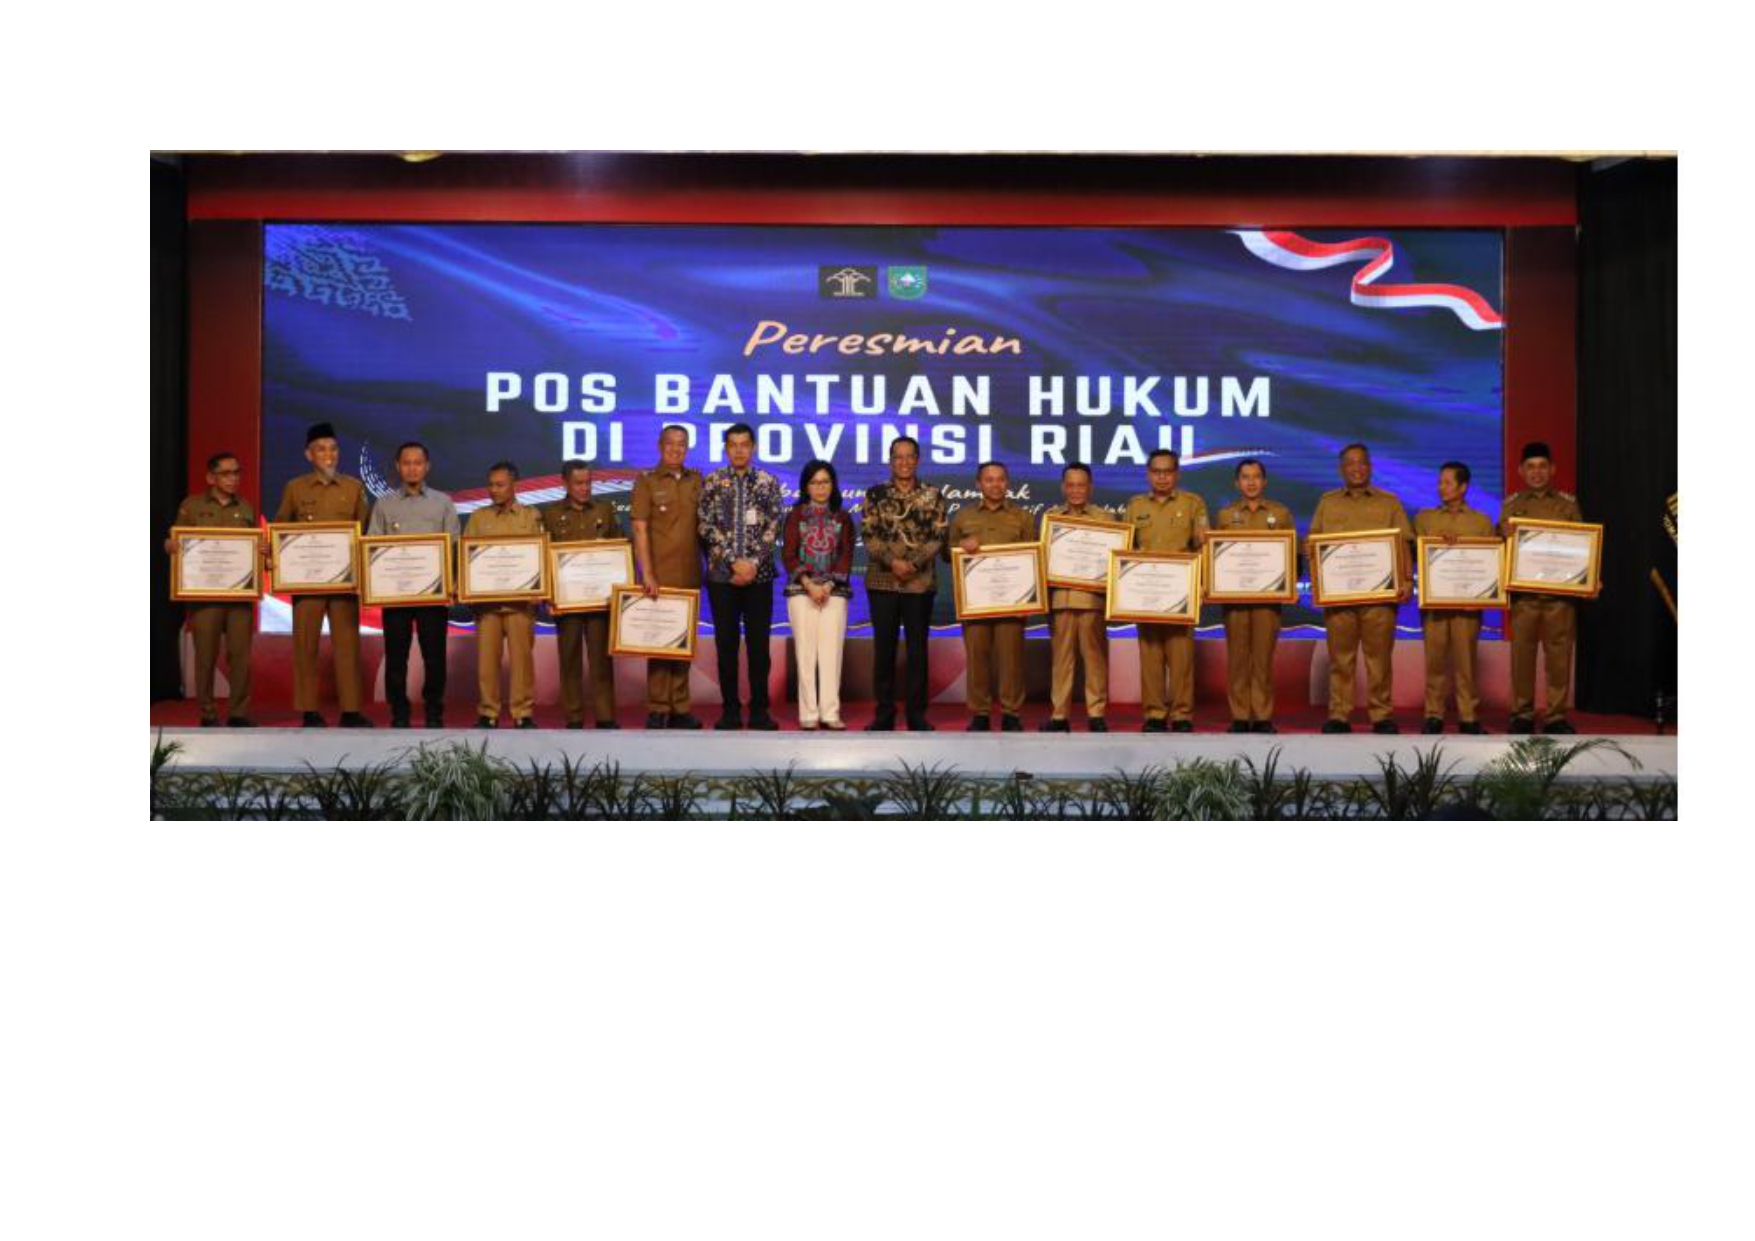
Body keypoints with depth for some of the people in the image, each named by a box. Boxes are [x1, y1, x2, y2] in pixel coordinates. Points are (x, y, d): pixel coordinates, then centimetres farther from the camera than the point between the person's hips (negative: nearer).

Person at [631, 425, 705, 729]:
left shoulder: (696, 481, 11)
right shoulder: (646, 482, -1)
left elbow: (703, 525, 15)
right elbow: (640, 530, -7)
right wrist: (647, 574, -14)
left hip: (689, 576, 4)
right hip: (660, 577, -4)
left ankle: (680, 708, 12)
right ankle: (657, 709, 1)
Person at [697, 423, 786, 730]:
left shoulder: (768, 482, 5)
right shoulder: (712, 483, 3)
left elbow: (773, 527, -1)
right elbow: (707, 528, -4)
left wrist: (753, 563, -12)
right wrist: (734, 561, -12)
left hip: (760, 575, 0)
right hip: (722, 575, 0)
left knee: (759, 643, 2)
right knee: (726, 643, 2)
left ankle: (759, 710, 8)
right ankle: (730, 710, 9)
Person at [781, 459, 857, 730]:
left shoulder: (842, 518, 11)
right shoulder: (796, 515, 8)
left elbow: (846, 556, 4)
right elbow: (788, 554, 1)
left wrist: (828, 586, -9)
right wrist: (809, 584, -11)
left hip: (835, 591, 1)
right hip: (801, 590, -1)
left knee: (831, 652, -5)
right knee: (806, 652, -4)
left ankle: (830, 713, -5)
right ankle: (808, 713, -3)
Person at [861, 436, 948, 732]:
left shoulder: (933, 496, 5)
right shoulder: (876, 494, 6)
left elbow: (937, 537, -2)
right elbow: (869, 535, -2)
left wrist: (913, 564, -16)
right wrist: (892, 562, -16)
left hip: (920, 582, 0)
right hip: (882, 581, 0)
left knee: (917, 647, 3)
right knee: (883, 646, 3)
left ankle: (917, 713, 8)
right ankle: (884, 713, 10)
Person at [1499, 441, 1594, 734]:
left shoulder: (1568, 504, 9)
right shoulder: (1511, 504, 10)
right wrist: (1504, 534, -13)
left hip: (1560, 591, 0)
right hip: (1523, 591, 0)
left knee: (1559, 654, 0)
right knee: (1522, 652, 2)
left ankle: (1556, 714, 6)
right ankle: (1522, 713, 10)